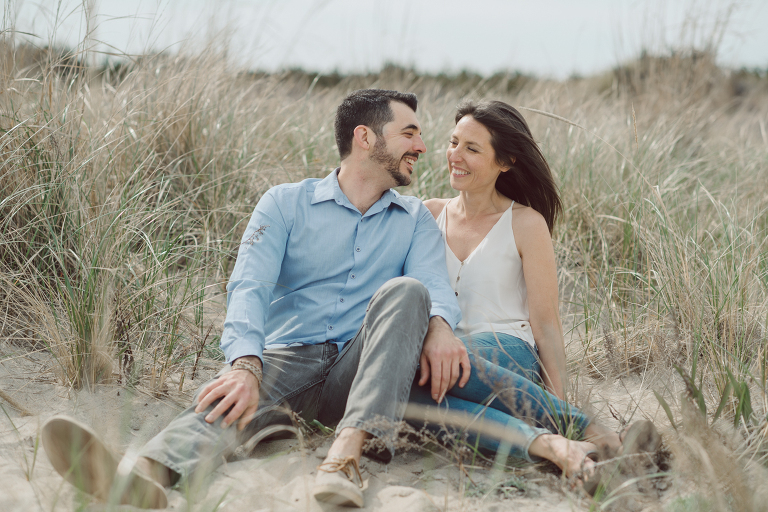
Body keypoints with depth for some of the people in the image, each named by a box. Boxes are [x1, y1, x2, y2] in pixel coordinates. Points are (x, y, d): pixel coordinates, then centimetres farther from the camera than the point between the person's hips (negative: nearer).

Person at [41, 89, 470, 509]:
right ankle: (144, 475, -67)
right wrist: (246, 364, -28)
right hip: (287, 358, -1)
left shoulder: (416, 219, 16)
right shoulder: (285, 203, 8)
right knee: (232, 398, -34)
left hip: (358, 374, 2)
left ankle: (348, 449, -43)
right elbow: (249, 287, -7)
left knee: (405, 290, -25)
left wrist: (440, 325, -30)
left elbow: (435, 283, -3)